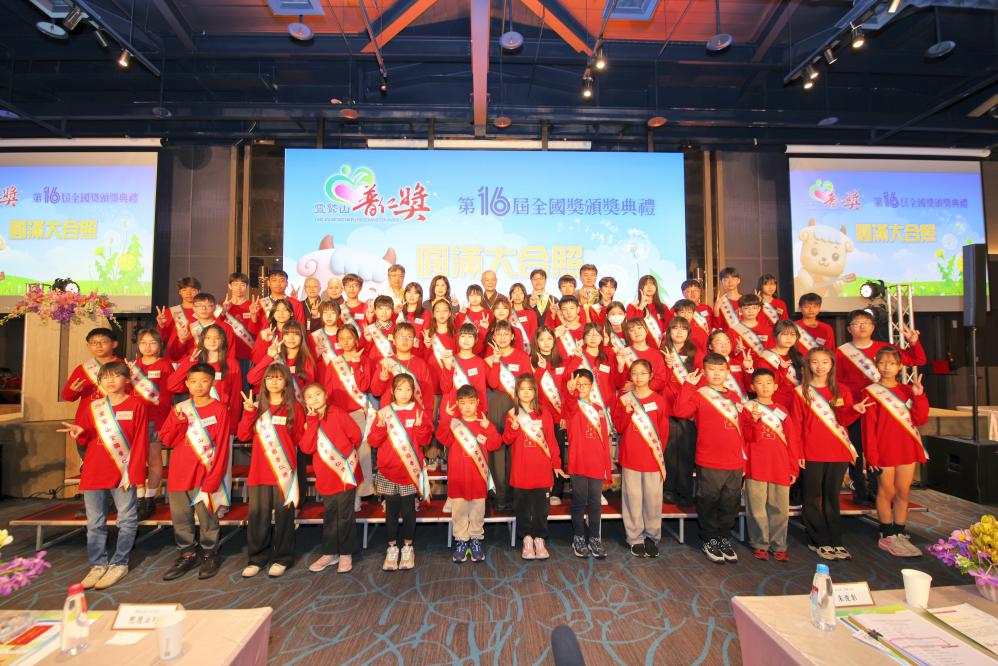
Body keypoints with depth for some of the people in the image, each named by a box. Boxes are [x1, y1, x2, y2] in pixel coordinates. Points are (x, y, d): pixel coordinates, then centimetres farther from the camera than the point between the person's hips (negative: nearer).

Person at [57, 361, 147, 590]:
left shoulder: (136, 404, -4)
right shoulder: (93, 406, 8)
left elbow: (140, 441, -6)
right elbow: (86, 440, 13)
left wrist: (134, 471, -11)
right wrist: (80, 433, -11)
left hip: (123, 473, -4)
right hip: (94, 472, 4)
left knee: (127, 520, 3)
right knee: (95, 522, 11)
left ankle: (119, 563, 16)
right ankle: (98, 564, 22)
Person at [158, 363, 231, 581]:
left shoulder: (219, 409, -7)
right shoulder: (179, 409, 7)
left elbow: (221, 448, -8)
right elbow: (167, 441, 6)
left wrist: (212, 480, -12)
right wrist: (179, 422, -12)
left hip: (205, 475, -4)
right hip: (179, 475, 4)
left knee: (207, 518, 4)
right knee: (181, 518, 13)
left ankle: (210, 555, 21)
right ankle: (187, 554, 30)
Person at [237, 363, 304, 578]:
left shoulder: (293, 408, 1)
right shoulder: (258, 407, 10)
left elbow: (299, 437, 3)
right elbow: (243, 435, 2)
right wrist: (248, 412, -7)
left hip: (284, 470, -3)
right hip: (259, 470, 3)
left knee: (283, 514, 4)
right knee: (257, 515, 8)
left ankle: (281, 559, 19)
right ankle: (257, 558, 24)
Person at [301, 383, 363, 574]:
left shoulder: (338, 414, -9)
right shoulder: (310, 421, 5)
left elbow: (356, 435, -8)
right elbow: (307, 448, -10)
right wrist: (312, 421, -13)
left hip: (345, 473, -4)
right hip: (326, 477, 5)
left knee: (345, 515, 5)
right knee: (329, 516, 17)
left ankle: (346, 554, 19)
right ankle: (330, 553, 31)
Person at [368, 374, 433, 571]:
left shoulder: (418, 412, -1)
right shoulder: (384, 412, 0)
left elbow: (425, 440, -4)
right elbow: (373, 441, -4)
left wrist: (419, 426, -22)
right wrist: (380, 427, -21)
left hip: (410, 470, -1)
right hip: (388, 470, 1)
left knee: (408, 510, 7)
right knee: (391, 510, 9)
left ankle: (407, 548, 22)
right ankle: (392, 548, 23)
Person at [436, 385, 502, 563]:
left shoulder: (484, 423, 4)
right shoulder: (453, 423, 2)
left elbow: (495, 444, -6)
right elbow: (443, 438, -16)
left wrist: (488, 427, -19)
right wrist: (446, 419, -26)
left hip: (478, 476, 1)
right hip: (457, 476, 0)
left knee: (477, 509, 10)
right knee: (458, 509, 7)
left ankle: (476, 539, 25)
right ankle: (461, 540, 21)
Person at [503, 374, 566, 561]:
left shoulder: (544, 414, 5)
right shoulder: (512, 414, 3)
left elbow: (551, 440, 8)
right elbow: (506, 440, 0)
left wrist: (556, 464, 7)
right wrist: (513, 428, -20)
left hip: (542, 469, 1)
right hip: (520, 469, 0)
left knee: (541, 505, 6)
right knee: (522, 505, 7)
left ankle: (539, 539, 19)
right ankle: (526, 539, 20)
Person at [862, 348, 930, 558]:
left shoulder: (907, 390, 10)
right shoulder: (871, 392, -4)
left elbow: (920, 419, 0)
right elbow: (869, 426, -7)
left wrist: (918, 395, -11)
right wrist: (871, 454, -11)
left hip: (907, 448, 4)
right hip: (885, 449, -4)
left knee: (903, 492, 9)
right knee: (887, 492, 4)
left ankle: (900, 534, 20)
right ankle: (887, 536, 14)